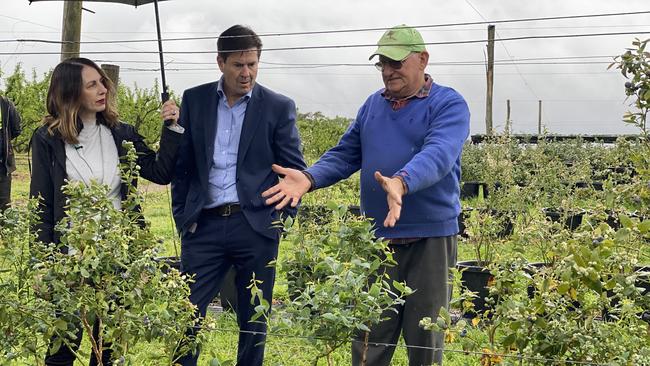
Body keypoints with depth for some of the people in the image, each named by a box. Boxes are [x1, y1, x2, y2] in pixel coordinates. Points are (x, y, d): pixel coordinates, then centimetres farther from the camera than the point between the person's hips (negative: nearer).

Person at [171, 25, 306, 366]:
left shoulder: (279, 107, 2)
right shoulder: (194, 99, 7)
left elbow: (294, 170, 4)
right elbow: (182, 164, 10)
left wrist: (283, 221, -3)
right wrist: (182, 216, 5)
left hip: (256, 226, -1)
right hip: (204, 225, 1)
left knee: (254, 320, 7)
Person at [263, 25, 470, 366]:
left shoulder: (449, 105, -8)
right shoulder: (372, 104, 11)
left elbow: (439, 154, -25)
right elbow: (345, 154, 10)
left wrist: (401, 182, -45)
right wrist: (308, 178, -10)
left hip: (430, 238, -5)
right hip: (376, 236, 5)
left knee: (425, 338, 6)